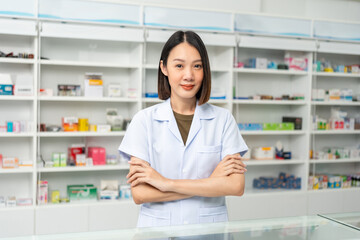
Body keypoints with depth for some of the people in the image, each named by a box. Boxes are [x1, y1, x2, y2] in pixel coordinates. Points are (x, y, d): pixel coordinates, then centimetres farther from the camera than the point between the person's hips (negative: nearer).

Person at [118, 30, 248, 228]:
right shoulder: (144, 120, 0)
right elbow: (139, 194, -8)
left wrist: (167, 183, -11)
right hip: (157, 227, 0)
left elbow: (236, 186, -8)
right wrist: (211, 182, -8)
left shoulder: (223, 119, 2)